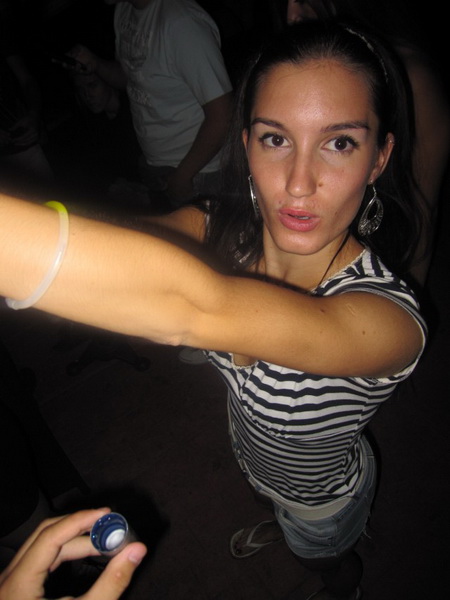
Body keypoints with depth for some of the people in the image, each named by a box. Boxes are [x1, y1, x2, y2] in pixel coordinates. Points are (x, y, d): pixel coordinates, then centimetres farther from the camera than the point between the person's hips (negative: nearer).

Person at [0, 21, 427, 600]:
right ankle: (278, 525, 79)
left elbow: (189, 306, -64)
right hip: (251, 452, 4)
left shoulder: (390, 318, -46)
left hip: (326, 497, -3)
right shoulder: (216, 232, -26)